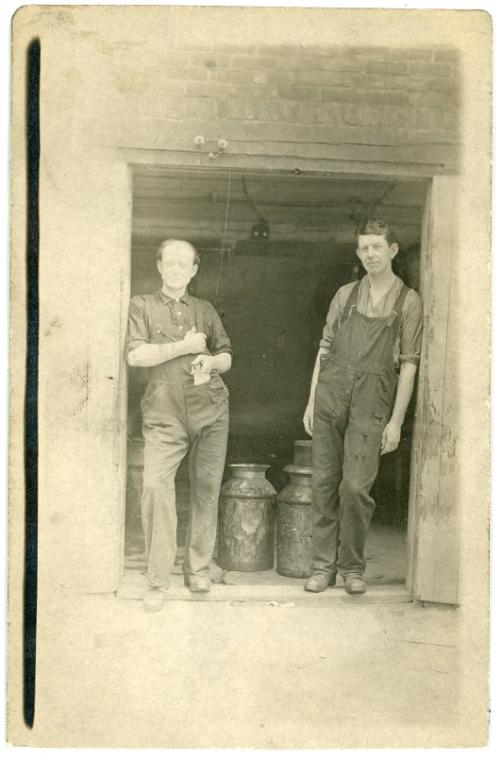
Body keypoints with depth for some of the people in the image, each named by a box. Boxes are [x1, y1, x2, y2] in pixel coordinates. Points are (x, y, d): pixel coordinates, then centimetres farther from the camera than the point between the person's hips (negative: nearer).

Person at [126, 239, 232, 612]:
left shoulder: (205, 310, 17)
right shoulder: (142, 305, 10)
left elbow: (227, 356, 20)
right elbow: (136, 355, -4)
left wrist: (211, 361, -3)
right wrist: (184, 347, -6)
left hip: (211, 411, 3)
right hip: (165, 416, -2)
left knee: (207, 489, 3)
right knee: (155, 487, -14)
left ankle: (198, 568, 19)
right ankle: (158, 581, -4)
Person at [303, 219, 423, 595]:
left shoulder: (408, 301, 5)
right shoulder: (345, 294, 13)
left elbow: (409, 363, 1)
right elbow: (325, 348, 13)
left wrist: (396, 421, -5)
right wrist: (311, 400, 7)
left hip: (371, 401, -3)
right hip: (330, 394, 3)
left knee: (356, 486, -7)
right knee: (325, 483, 4)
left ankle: (352, 566, 12)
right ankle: (323, 565, 14)